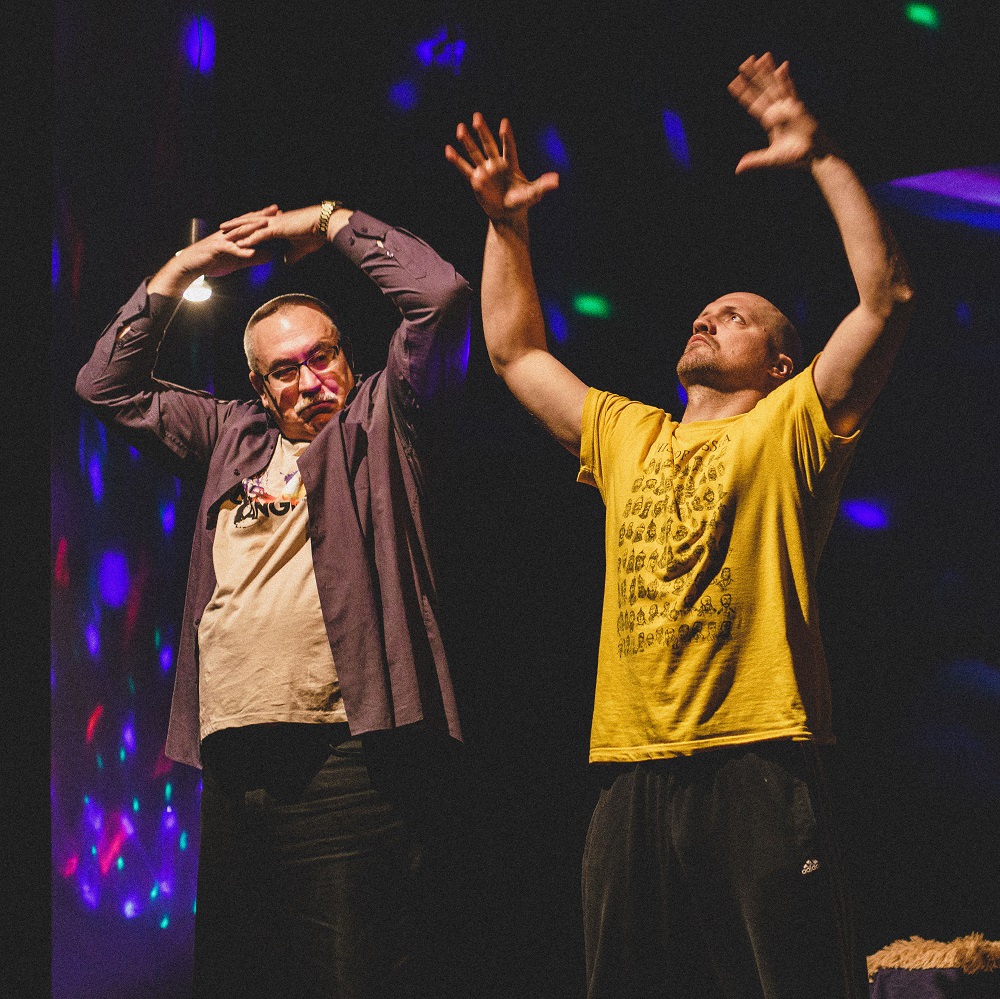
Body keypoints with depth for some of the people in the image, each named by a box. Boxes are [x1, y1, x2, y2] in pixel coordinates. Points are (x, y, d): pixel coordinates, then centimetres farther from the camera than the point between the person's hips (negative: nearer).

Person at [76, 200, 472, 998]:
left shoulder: (379, 420, 10)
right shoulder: (232, 438, 24)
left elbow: (441, 294, -1)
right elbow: (107, 385, 30)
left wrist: (330, 222, 10)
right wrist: (182, 270, 24)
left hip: (348, 761, -6)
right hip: (235, 774, 6)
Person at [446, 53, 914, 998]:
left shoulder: (789, 429, 9)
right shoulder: (628, 437, 24)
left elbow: (886, 296, -3)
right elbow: (516, 352, 32)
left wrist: (820, 159, -4)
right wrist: (505, 224, 26)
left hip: (757, 763, -5)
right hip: (632, 772, 5)